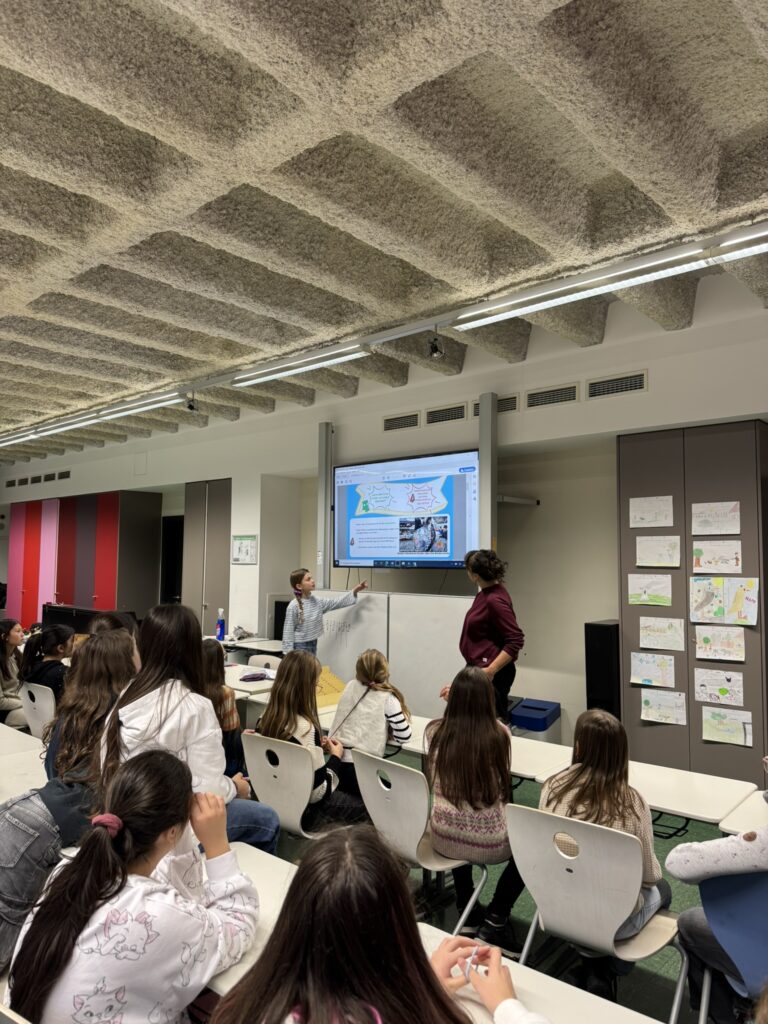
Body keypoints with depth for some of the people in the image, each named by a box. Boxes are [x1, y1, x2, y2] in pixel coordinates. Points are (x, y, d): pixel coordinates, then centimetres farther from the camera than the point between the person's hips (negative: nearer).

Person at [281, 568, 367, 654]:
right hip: (300, 646, -6)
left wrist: (355, 591, -11)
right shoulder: (293, 606, -14)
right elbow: (288, 631, -12)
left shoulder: (318, 602, 3)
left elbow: (338, 602, 1)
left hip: (313, 644, 6)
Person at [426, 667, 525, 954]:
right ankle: (495, 920, 21)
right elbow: (503, 784, 4)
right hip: (488, 842, -3)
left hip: (444, 839, 3)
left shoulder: (435, 731, -10)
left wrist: (457, 699, 20)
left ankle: (467, 911, 42)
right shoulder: (499, 734, -17)